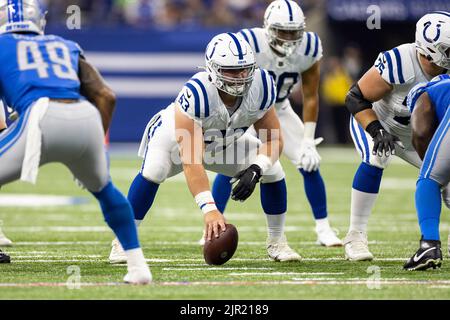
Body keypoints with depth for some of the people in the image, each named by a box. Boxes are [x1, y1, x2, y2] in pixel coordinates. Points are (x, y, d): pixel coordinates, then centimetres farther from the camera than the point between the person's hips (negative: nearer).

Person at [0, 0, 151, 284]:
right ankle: (138, 265, 30)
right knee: (103, 188, 32)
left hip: (42, 115, -4)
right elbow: (106, 96, 25)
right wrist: (98, 144, 34)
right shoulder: (66, 47, 33)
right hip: (86, 117, 4)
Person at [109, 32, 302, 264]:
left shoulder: (260, 88, -28)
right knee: (153, 171, -32)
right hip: (175, 135, -4)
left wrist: (255, 170, -35)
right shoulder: (196, 94, -43)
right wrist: (209, 209, -54)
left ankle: (276, 242, 10)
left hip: (226, 140, 4)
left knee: (273, 171, -11)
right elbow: (191, 161, -46)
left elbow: (274, 140, -15)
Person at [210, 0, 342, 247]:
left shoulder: (309, 49, -21)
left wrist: (308, 141, -13)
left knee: (310, 163, -7)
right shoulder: (249, 45, -34)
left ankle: (324, 229, 8)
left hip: (280, 111, 3)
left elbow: (310, 97, -10)